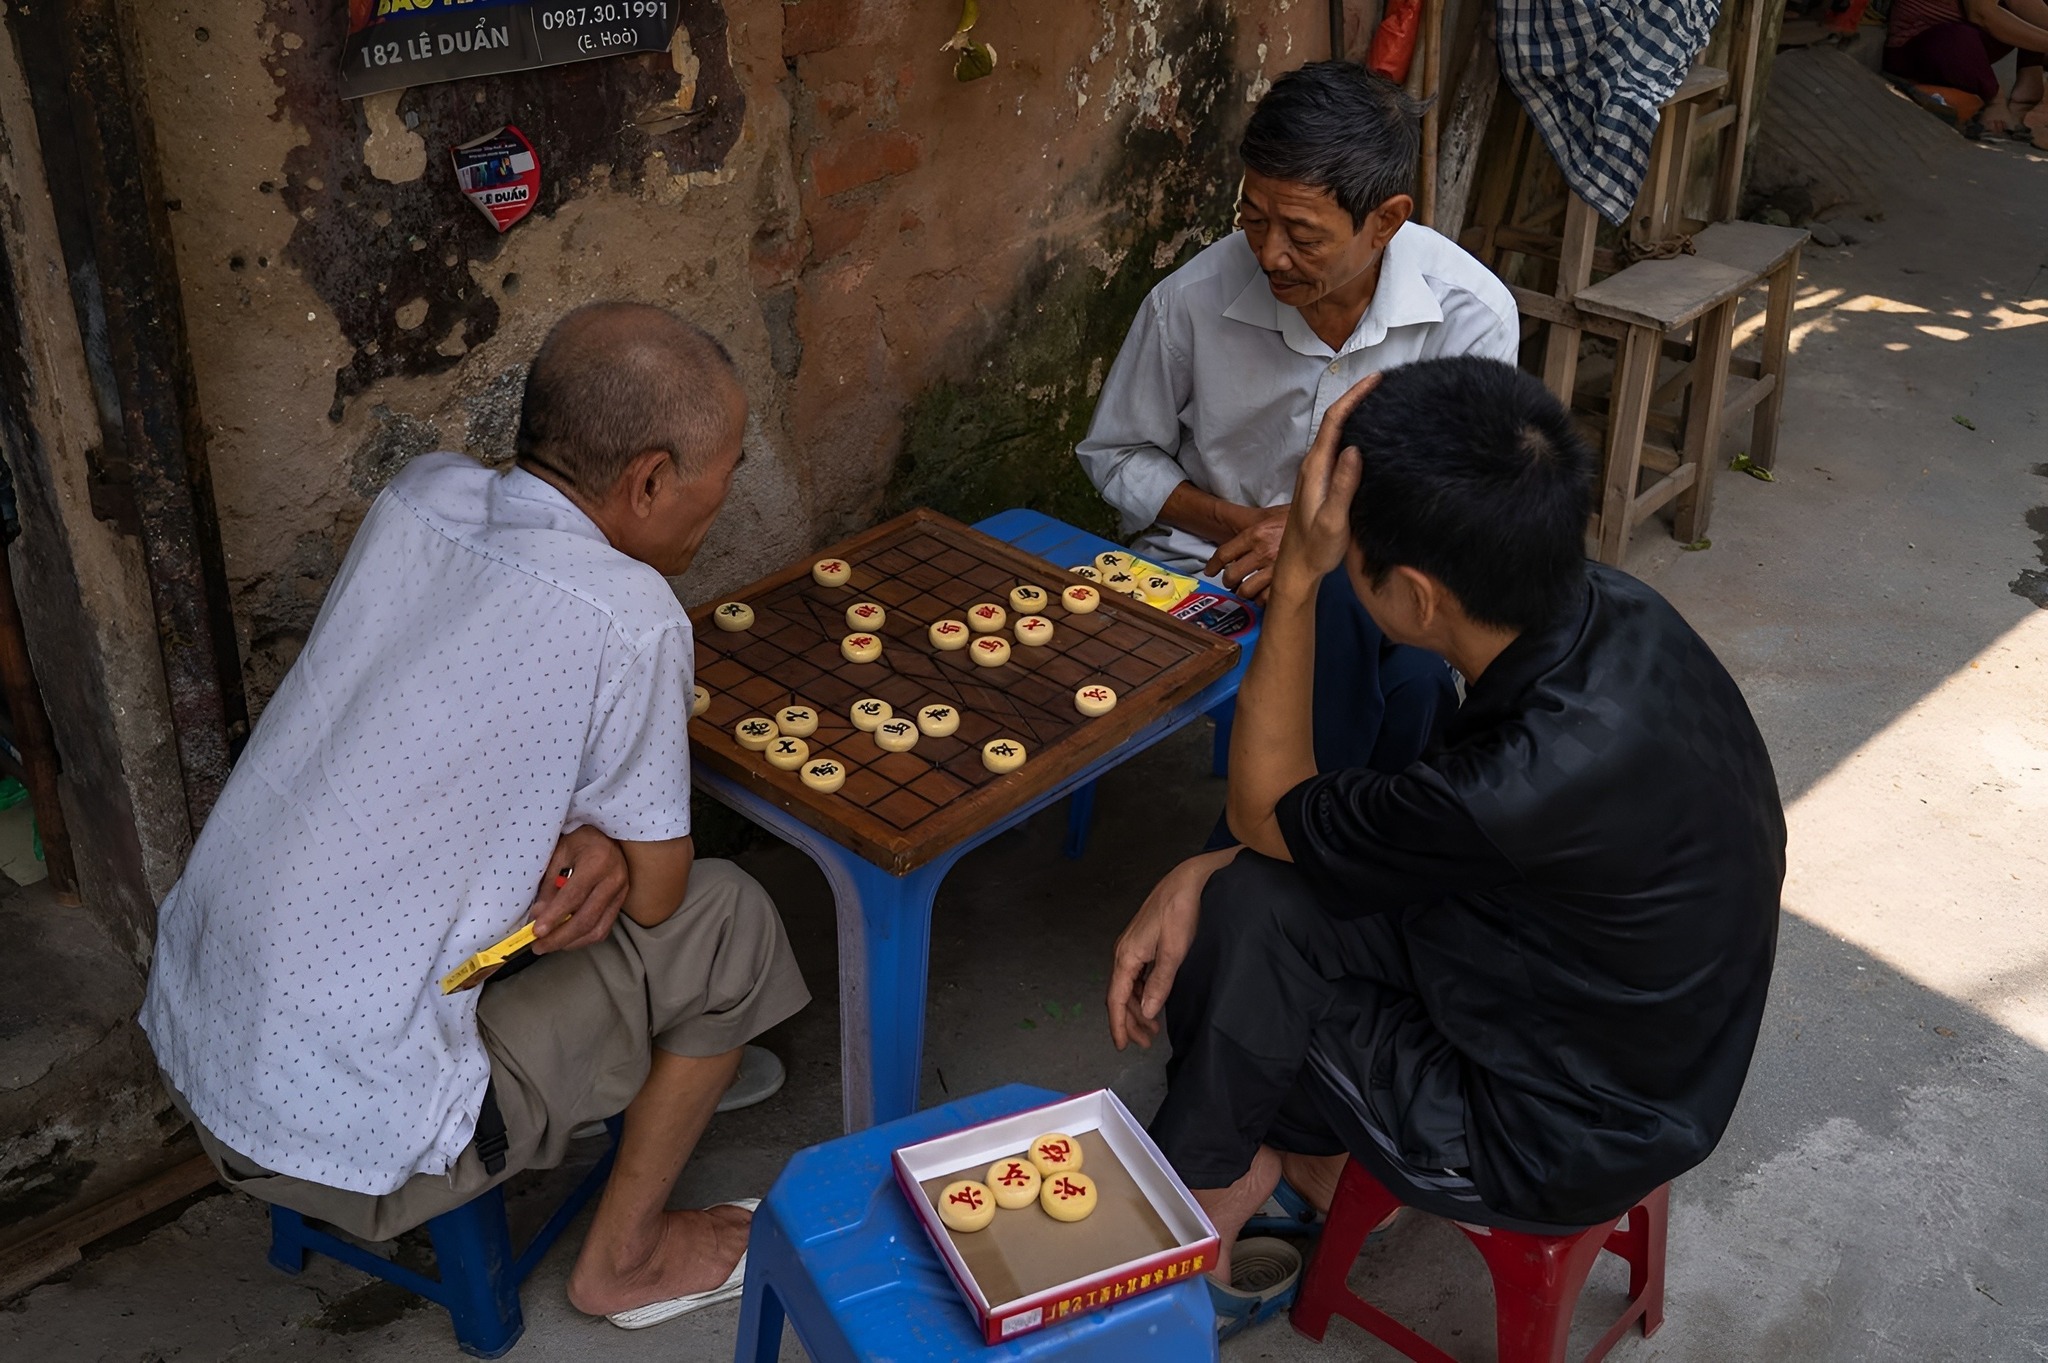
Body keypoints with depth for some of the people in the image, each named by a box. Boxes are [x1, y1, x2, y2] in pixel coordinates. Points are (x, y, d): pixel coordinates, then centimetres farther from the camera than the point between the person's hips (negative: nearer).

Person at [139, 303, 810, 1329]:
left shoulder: (419, 497, -3)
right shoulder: (629, 619, -22)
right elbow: (654, 895, -10)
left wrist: (576, 839, -5)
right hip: (348, 1137, -7)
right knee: (728, 920, 6)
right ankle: (625, 1260, 22)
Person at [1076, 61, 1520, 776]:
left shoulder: (1471, 313, -13)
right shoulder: (1190, 300, -12)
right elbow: (1115, 454, 4)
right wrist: (1237, 523, -13)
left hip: (1379, 579, -1)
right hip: (1208, 555, 1)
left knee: (1414, 685, -34)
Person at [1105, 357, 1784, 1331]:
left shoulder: (1531, 784, -38)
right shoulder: (1612, 615, -14)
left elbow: (1267, 814, -19)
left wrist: (1297, 577, -26)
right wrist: (1201, 881, -10)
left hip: (1562, 1150, -7)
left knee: (1246, 920, -5)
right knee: (1223, 893, -2)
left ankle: (1206, 1186, 22)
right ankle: (1310, 1150, 20)